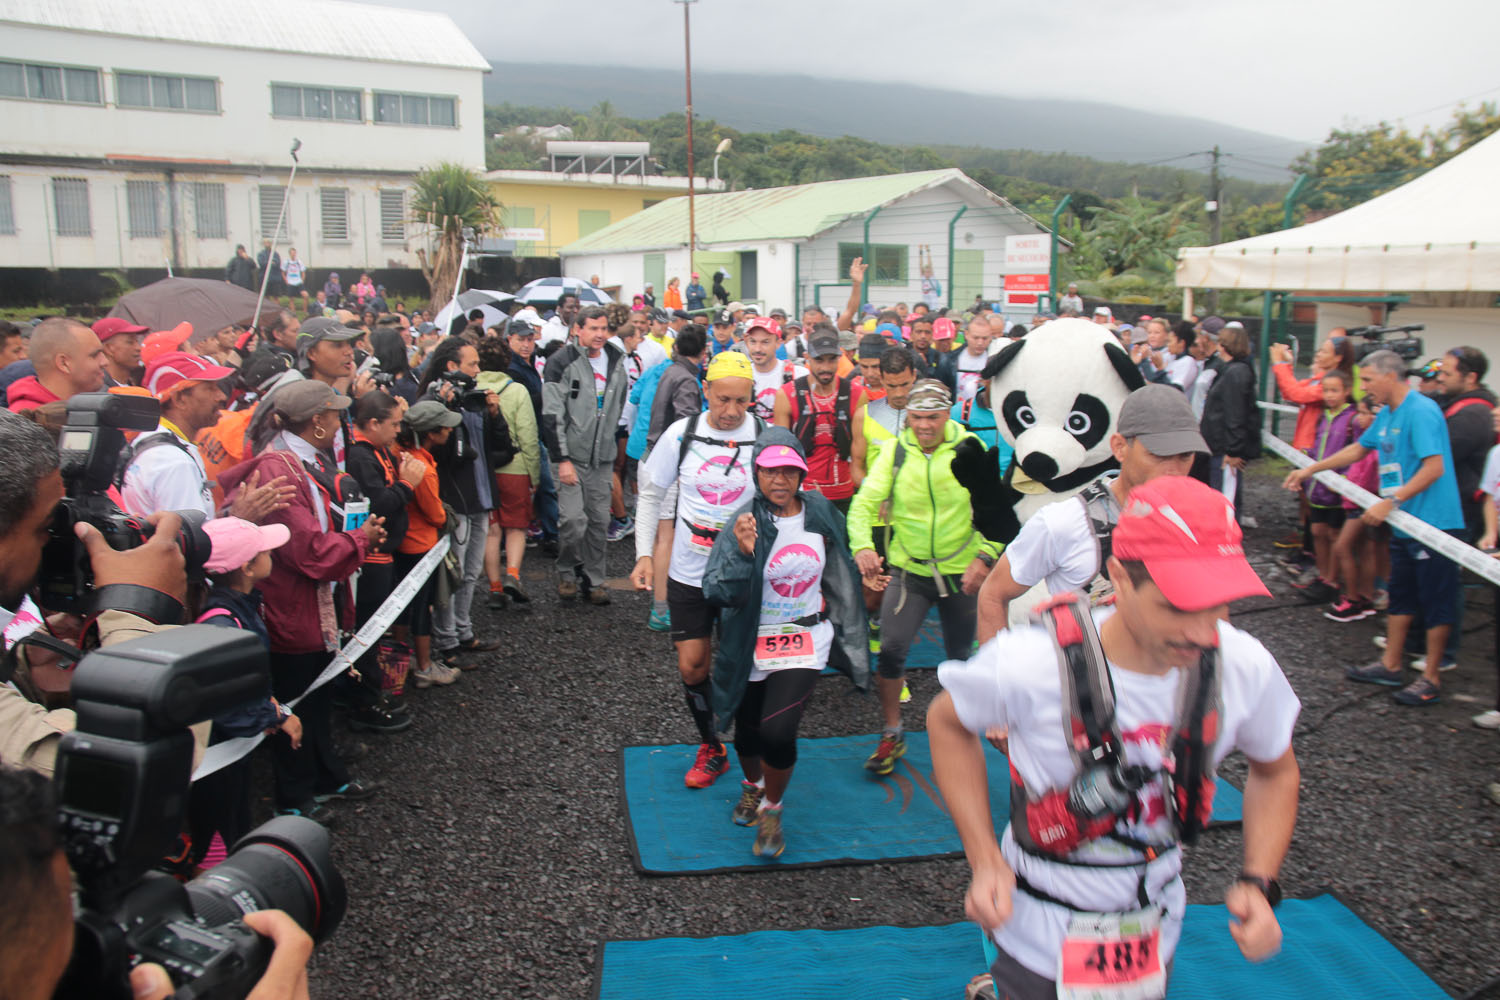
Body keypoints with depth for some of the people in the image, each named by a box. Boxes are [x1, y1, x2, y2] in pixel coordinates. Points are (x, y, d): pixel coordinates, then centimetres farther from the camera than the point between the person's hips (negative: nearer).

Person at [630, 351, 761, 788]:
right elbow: (651, 495, 6)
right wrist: (645, 554, -2)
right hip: (689, 572, 2)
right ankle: (711, 748, 28)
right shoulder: (682, 433, -4)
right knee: (692, 667, 6)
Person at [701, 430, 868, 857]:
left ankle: (772, 810, 17)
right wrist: (742, 552, -40)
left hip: (804, 644, 1)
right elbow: (719, 593, -24)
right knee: (748, 730, 16)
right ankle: (752, 785, 52)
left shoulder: (820, 513, -4)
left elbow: (838, 573, 14)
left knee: (777, 733, -13)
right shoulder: (745, 522, -16)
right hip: (752, 645, -1)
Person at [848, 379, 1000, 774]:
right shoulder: (894, 451, -6)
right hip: (908, 569, 0)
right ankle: (891, 736, 9)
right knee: (890, 650, -11)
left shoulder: (971, 449, -9)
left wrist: (985, 556, -18)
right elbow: (864, 503, -11)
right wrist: (862, 547, -28)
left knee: (960, 657, 14)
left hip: (960, 572, 0)